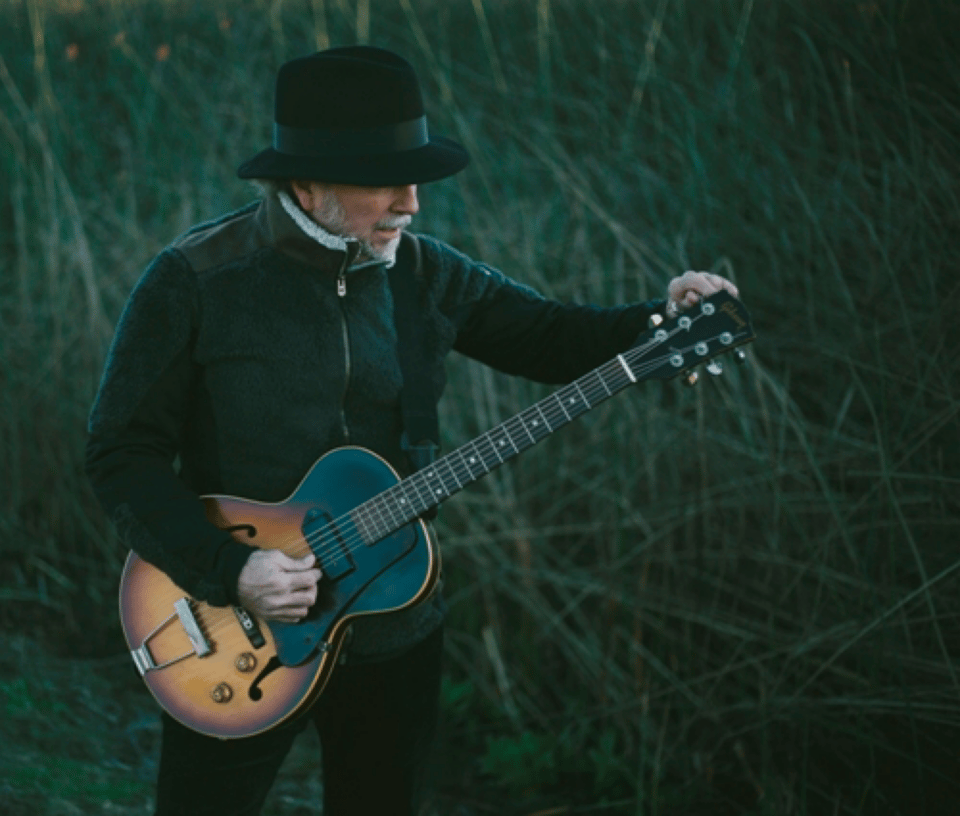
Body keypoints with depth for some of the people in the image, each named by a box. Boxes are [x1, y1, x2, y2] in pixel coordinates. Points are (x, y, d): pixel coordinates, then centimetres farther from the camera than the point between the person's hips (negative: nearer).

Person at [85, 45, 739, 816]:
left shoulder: (424, 273, 0)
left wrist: (664, 323, -12)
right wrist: (228, 569, -22)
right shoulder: (195, 281, -13)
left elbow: (551, 335, 6)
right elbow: (123, 453, -12)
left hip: (395, 629, 4)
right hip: (238, 637, -4)